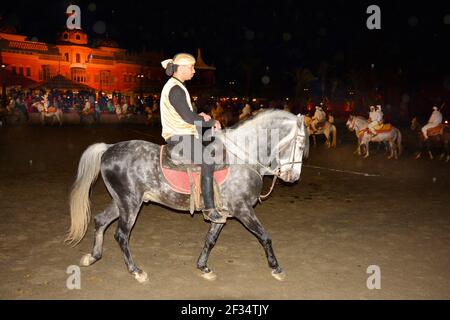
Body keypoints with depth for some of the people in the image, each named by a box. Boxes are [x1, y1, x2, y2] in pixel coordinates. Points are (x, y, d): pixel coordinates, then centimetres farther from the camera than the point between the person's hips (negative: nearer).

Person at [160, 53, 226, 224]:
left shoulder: (174, 86, 17)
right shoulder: (176, 89, -17)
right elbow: (189, 118, -21)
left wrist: (199, 115, 4)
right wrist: (212, 122, -9)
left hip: (181, 134, 11)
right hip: (178, 138, -11)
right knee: (207, 161, -22)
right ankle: (209, 209, -17)